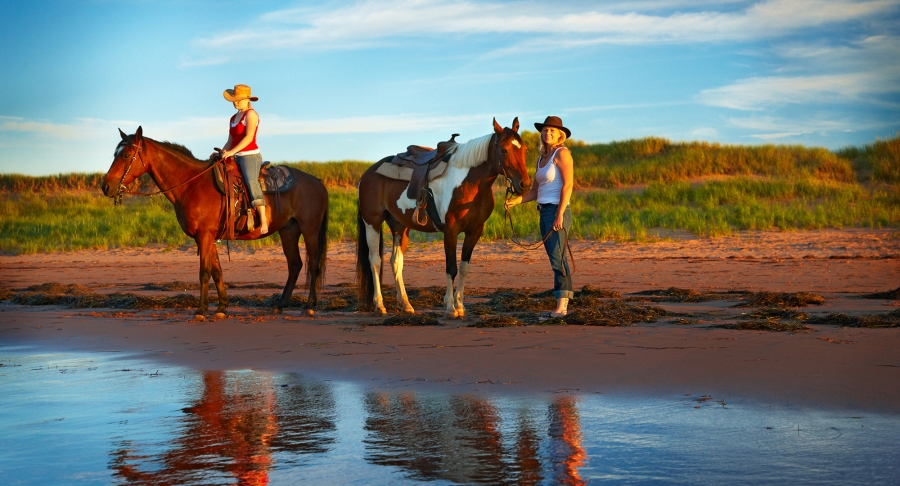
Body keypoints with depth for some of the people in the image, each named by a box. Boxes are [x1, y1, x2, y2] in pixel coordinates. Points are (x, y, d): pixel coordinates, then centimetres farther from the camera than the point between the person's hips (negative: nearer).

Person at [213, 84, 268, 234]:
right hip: (235, 158, 10)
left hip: (250, 155, -10)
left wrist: (232, 152, -23)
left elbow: (249, 137, -18)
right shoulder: (234, 118, 19)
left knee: (251, 181, -32)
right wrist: (221, 153, 1)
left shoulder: (251, 114, -6)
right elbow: (230, 141, 19)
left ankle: (263, 219, -41)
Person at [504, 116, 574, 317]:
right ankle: (563, 304, 12)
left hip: (557, 211, -9)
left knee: (557, 258, -13)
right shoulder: (542, 158, 17)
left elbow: (568, 184, -15)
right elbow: (535, 191, 17)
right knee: (555, 259, 9)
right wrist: (515, 201, 2)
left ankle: (561, 306, -16)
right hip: (544, 211, 9)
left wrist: (560, 214, -21)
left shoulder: (562, 153, -7)